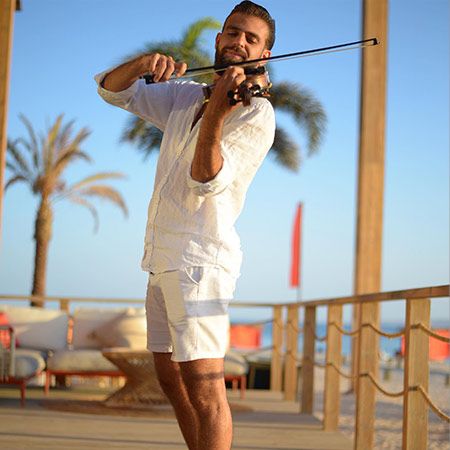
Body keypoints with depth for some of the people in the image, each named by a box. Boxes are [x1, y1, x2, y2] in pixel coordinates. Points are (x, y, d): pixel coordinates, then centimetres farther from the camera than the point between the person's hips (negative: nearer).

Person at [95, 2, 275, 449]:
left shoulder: (256, 113, -7)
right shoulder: (183, 97, 15)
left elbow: (207, 179, -19)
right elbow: (111, 89, 16)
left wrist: (214, 113, -36)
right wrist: (143, 63, -6)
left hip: (200, 257, -8)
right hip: (163, 256, 8)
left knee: (203, 385, -17)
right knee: (170, 378, 16)